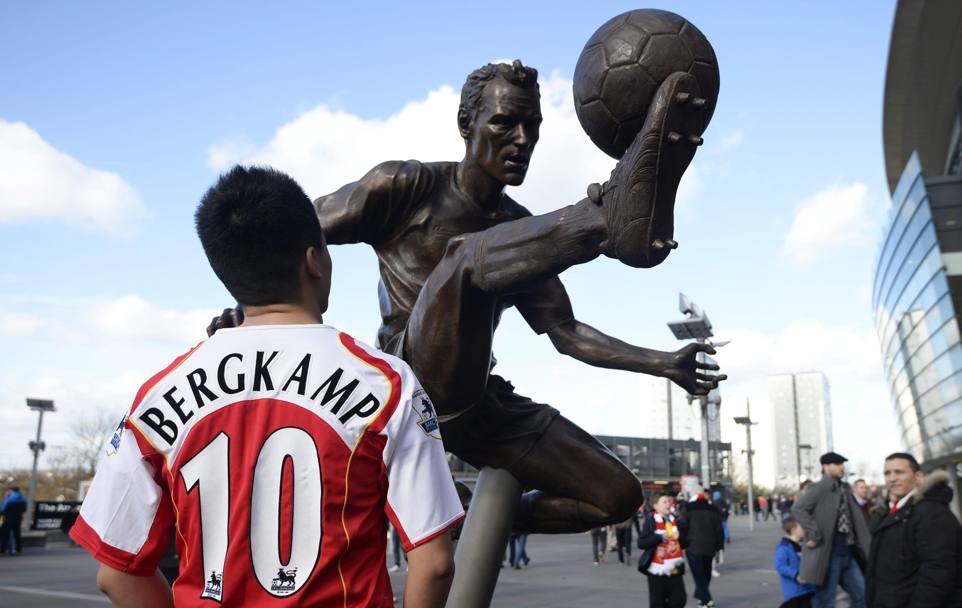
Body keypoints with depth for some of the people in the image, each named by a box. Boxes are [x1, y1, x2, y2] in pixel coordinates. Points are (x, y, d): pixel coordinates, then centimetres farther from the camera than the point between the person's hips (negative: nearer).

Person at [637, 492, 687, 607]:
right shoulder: (650, 521, -9)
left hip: (675, 570, 5)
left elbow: (685, 543, 13)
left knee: (680, 599, 0)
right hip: (657, 570, -5)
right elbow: (641, 543, -17)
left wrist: (680, 536, -8)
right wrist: (660, 537, -23)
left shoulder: (675, 520, 9)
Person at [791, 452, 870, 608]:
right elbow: (798, 508, -23)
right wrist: (814, 535, -23)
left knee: (861, 594, 11)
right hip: (828, 553, -8)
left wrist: (863, 547, 7)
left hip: (848, 552, 8)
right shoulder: (819, 488, -11)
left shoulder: (845, 489, 15)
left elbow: (855, 519, 18)